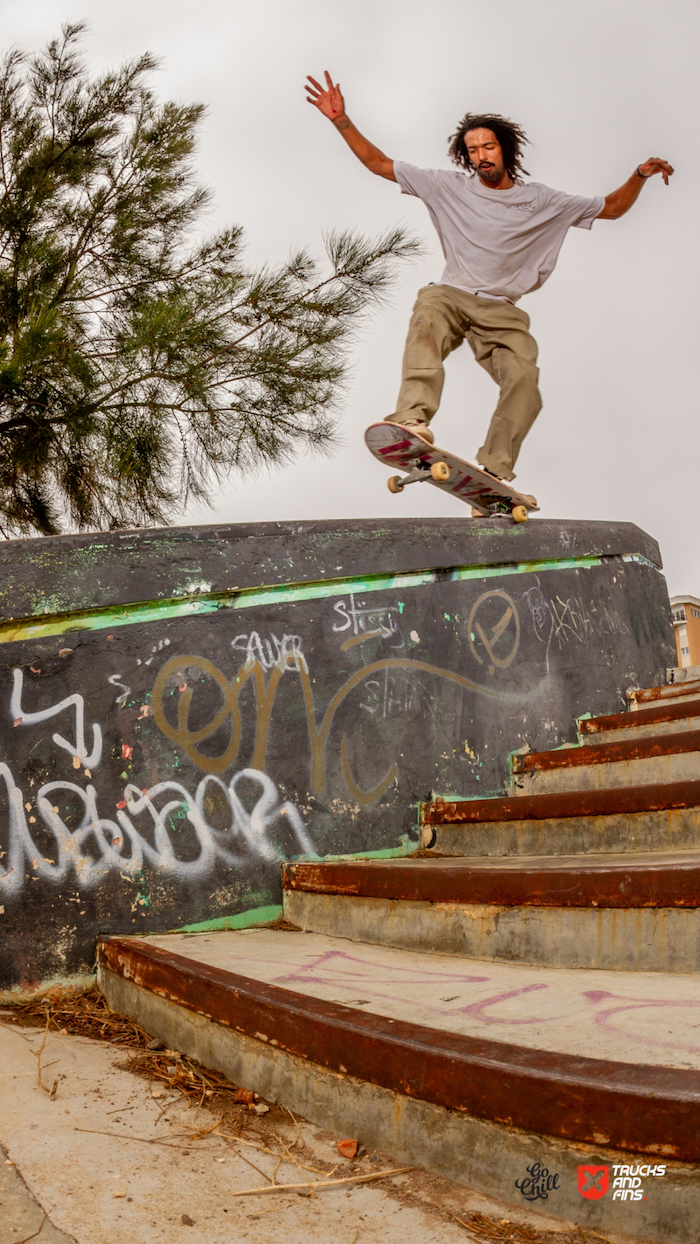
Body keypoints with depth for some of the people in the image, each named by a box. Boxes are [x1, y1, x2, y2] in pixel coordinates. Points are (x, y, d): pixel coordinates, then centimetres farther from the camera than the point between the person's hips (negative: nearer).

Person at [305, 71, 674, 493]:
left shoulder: (540, 201, 11)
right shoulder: (449, 187, 10)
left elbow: (611, 208, 21)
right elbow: (379, 164, 12)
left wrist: (639, 176, 4)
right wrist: (342, 121, 2)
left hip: (502, 311, 1)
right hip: (451, 295, -1)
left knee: (525, 379, -26)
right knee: (427, 320, -38)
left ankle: (493, 474, -24)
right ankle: (414, 420, -56)